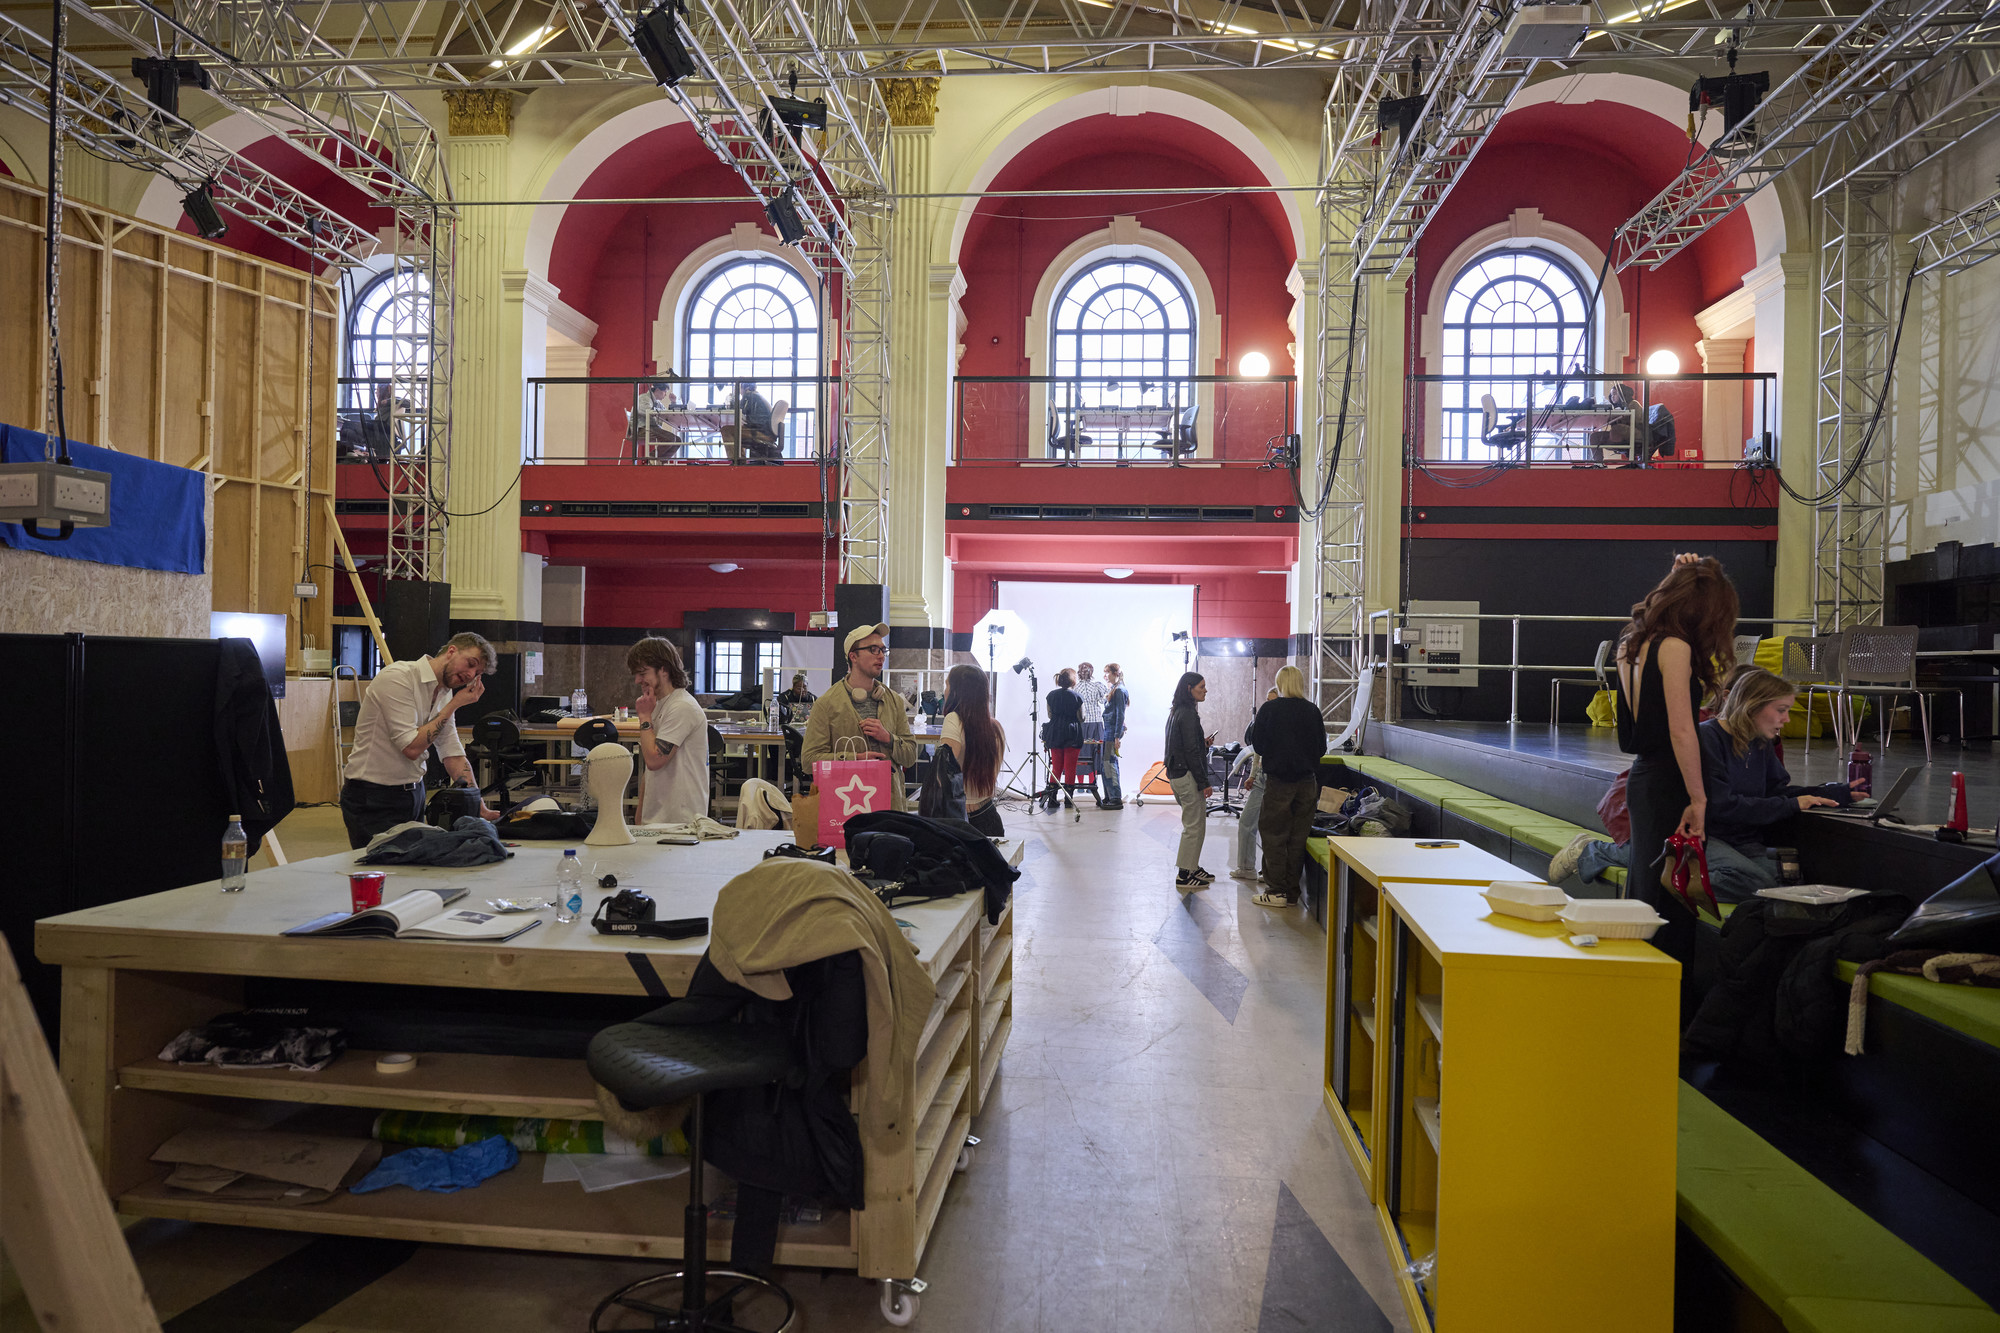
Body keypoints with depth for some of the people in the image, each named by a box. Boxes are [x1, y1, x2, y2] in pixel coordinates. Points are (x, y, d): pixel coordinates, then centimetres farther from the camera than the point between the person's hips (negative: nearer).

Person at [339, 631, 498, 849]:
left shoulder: (444, 693, 8)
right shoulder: (397, 678, -17)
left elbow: (453, 755, 8)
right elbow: (411, 747, -23)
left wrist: (480, 808, 0)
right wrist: (454, 705, -15)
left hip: (414, 794, 8)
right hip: (373, 799, -8)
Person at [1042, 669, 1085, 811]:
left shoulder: (1051, 695, 2)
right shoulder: (1077, 697, -8)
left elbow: (1050, 715, 8)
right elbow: (1081, 718, -2)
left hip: (1055, 735, 3)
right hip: (1072, 736, -3)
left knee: (1056, 768, 11)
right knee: (1070, 768, 3)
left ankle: (1051, 799, 8)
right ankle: (1068, 801, 4)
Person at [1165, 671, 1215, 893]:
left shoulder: (1176, 712, 14)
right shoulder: (1188, 714, -16)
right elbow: (1191, 752, -19)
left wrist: (1203, 743, 12)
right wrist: (1204, 782, -17)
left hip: (1177, 774, 10)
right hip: (1187, 776, -10)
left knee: (1194, 825, 18)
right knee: (1194, 827, -4)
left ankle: (1191, 868, 26)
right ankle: (1185, 875, 1)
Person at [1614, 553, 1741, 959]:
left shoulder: (1633, 640, 11)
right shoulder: (1675, 647, -13)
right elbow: (1681, 731, -18)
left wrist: (1682, 579, 24)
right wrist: (1697, 798, -15)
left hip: (1641, 778, 9)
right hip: (1667, 785, -9)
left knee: (1643, 901, 14)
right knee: (1671, 907, -3)